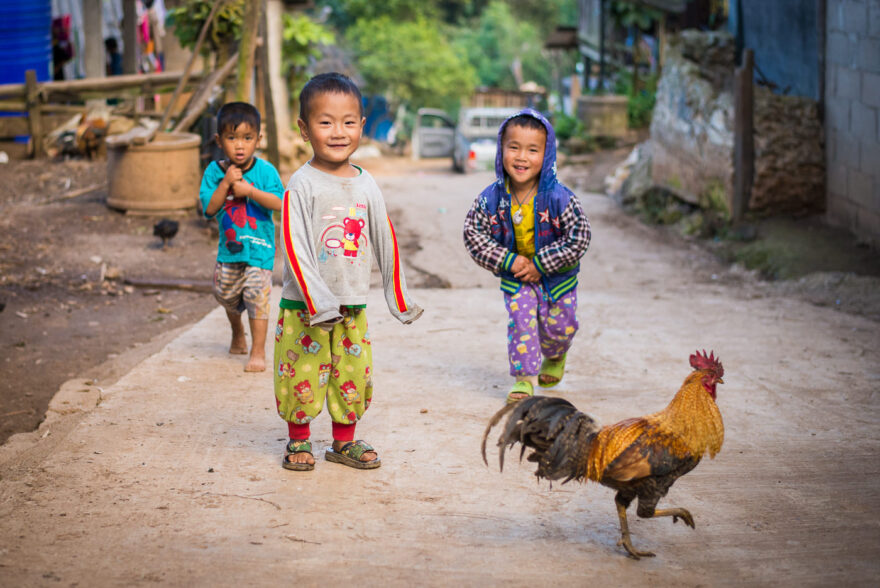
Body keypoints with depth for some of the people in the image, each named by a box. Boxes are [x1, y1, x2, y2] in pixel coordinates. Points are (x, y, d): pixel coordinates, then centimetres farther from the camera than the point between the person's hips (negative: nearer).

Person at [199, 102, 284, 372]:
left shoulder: (264, 171, -10)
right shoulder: (214, 171, -3)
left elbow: (279, 203, -19)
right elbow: (209, 208, -10)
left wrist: (249, 190, -26)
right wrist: (226, 183, -22)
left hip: (259, 247, -4)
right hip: (229, 246, 4)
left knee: (256, 298, -8)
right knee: (226, 294, 18)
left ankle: (258, 352, 1)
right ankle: (238, 335, 46)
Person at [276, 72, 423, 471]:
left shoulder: (366, 185, 5)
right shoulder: (301, 185, -10)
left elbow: (385, 241, 12)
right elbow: (294, 247, -15)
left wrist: (398, 297, 12)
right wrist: (317, 301, -21)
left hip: (353, 305, 4)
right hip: (305, 307, -4)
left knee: (354, 375, 9)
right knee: (302, 376, 3)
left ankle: (344, 441, 26)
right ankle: (298, 441, 22)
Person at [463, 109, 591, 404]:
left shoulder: (558, 197, -24)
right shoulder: (492, 199, -17)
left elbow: (579, 237, -20)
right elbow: (474, 235, -10)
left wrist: (540, 265, -20)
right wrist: (508, 261, -20)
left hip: (557, 276, -1)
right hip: (515, 277, 1)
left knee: (559, 325, 11)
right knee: (520, 321, -9)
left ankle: (554, 358, 44)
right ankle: (524, 377, 5)